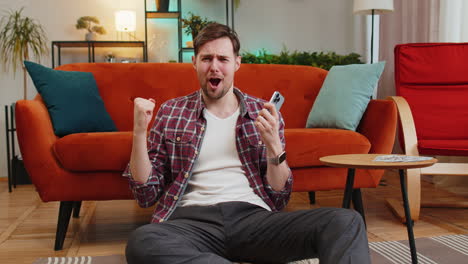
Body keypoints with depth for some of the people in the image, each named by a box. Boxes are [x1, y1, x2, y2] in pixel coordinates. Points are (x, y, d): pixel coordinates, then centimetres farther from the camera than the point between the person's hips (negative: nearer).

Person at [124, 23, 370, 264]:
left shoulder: (265, 115, 13)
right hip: (192, 218, 2)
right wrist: (139, 132, -4)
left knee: (346, 222, -28)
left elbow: (279, 198, 11)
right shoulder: (170, 112, 12)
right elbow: (146, 194, 8)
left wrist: (273, 145, -6)